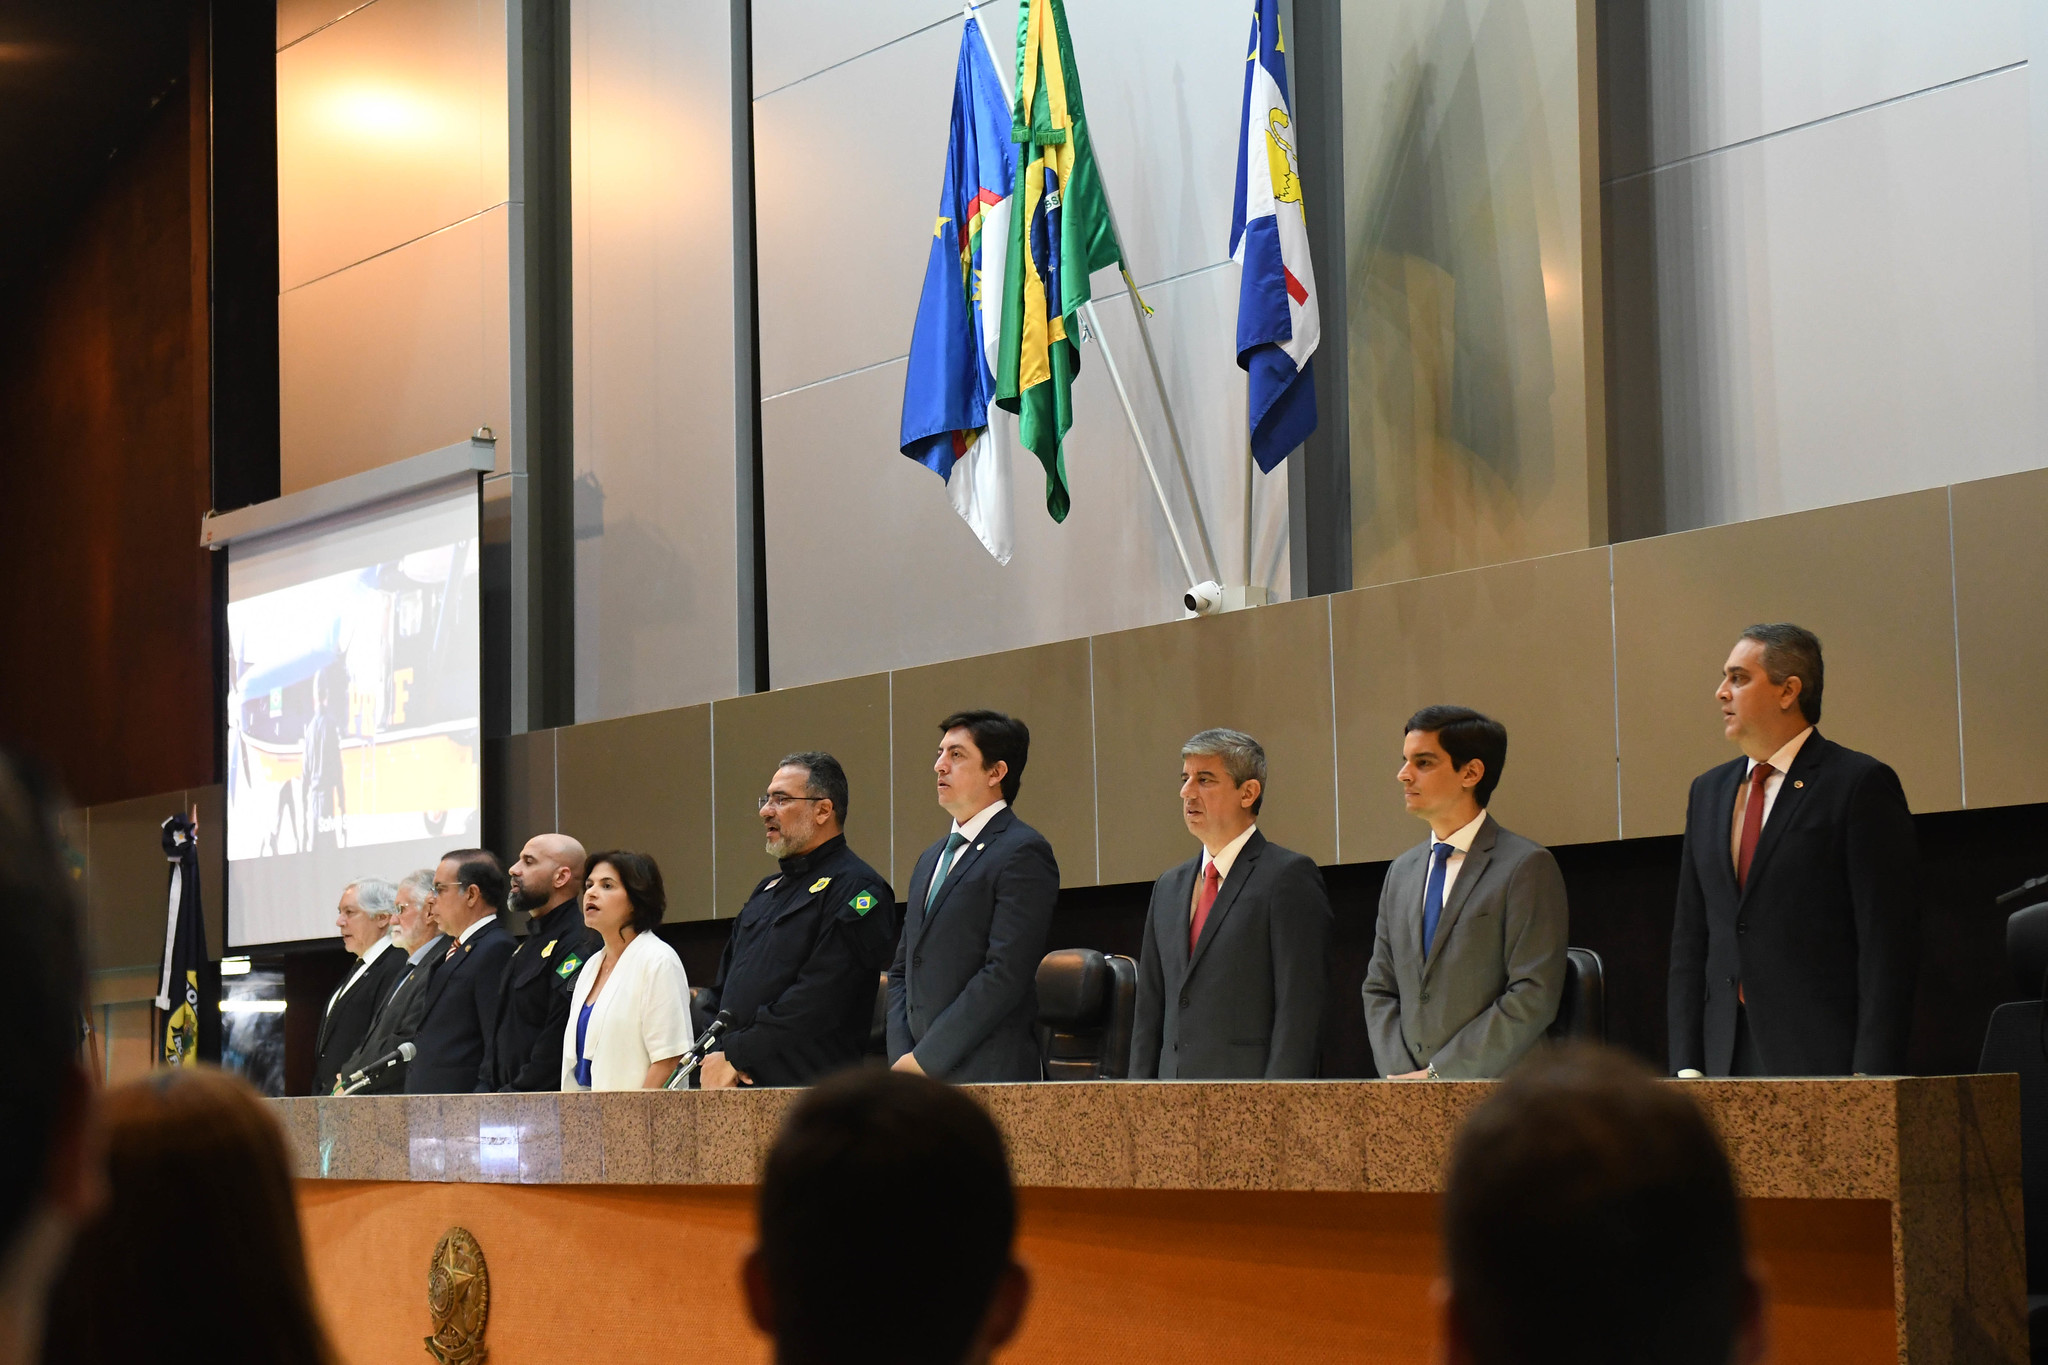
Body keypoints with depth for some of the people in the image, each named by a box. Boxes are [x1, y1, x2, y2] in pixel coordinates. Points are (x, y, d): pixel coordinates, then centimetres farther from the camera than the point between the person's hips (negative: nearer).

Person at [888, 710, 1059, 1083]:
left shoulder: (1023, 852, -6)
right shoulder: (931, 859, 21)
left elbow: (1005, 975, -15)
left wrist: (925, 1058, -14)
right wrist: (901, 1056, 3)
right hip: (921, 1080, 7)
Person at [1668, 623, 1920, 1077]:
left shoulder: (1862, 784, -3)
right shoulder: (1708, 791, 18)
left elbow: (1889, 942, -8)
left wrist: (1870, 1077, -14)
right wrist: (1687, 1066, 8)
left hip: (1824, 1059, -5)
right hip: (1727, 1056, 5)